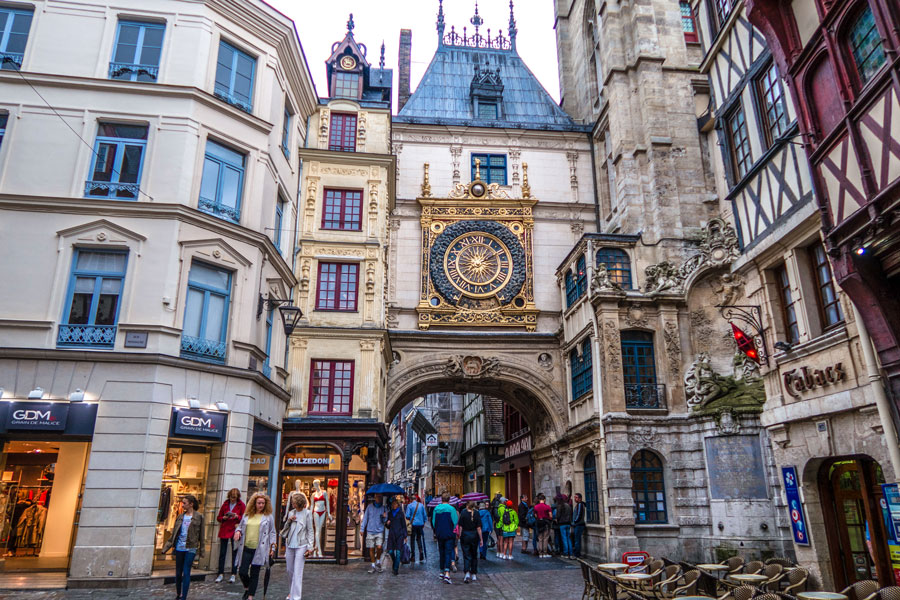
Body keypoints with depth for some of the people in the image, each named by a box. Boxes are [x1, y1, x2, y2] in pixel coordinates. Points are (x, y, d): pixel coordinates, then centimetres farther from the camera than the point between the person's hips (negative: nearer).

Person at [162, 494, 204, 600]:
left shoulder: (198, 517, -5)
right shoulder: (181, 517, 7)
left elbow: (201, 534, -3)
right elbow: (174, 533, 10)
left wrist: (201, 550, -3)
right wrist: (166, 546, 4)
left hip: (190, 549, -4)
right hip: (179, 548, 4)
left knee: (186, 573, -6)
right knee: (178, 573, 12)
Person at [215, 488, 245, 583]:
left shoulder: (241, 505, 0)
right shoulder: (225, 504, 8)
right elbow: (218, 517, 13)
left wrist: (237, 517, -18)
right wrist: (224, 518, -8)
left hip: (235, 531, -3)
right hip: (224, 531, 3)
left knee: (235, 552, 0)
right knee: (222, 552, 3)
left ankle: (233, 575, 7)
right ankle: (221, 574, 12)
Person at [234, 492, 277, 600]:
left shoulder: (268, 517, 2)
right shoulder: (246, 515, 9)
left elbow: (272, 533, 4)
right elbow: (240, 526, 20)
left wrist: (272, 547, -1)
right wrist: (238, 531, -4)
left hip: (259, 550, -2)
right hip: (246, 548, 3)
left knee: (254, 574, 3)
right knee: (242, 572, -1)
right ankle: (247, 588, 29)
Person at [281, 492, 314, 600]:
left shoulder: (307, 513, -6)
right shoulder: (291, 513, 8)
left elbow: (310, 531, -4)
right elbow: (286, 529, 16)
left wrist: (310, 547, -9)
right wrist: (288, 521, -5)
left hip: (301, 546, -6)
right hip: (290, 545, 6)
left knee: (297, 573, -8)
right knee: (290, 570, 14)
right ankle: (293, 591, 33)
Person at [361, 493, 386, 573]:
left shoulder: (383, 508, 3)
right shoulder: (370, 506, 2)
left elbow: (385, 521, 7)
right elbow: (365, 518, 8)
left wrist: (384, 517, -16)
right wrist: (362, 529, 7)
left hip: (379, 531, -1)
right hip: (370, 531, 1)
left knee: (379, 547, -13)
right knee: (371, 549, 4)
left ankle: (378, 562, 12)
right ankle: (373, 565, 18)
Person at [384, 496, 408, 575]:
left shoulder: (400, 513, 3)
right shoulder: (389, 513, 11)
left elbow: (404, 525, 5)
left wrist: (405, 536, 1)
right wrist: (387, 523, -4)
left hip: (400, 534, -3)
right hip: (391, 534, 3)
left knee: (398, 552, -8)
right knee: (390, 551, -3)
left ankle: (396, 569, -1)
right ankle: (394, 562, 25)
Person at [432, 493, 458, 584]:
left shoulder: (436, 509, 1)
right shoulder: (451, 509, -11)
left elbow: (433, 522, 7)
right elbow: (455, 522, -10)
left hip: (439, 535, 4)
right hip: (449, 535, -4)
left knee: (442, 553, 17)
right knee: (448, 553, -4)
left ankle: (442, 572, 25)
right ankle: (447, 573, -16)